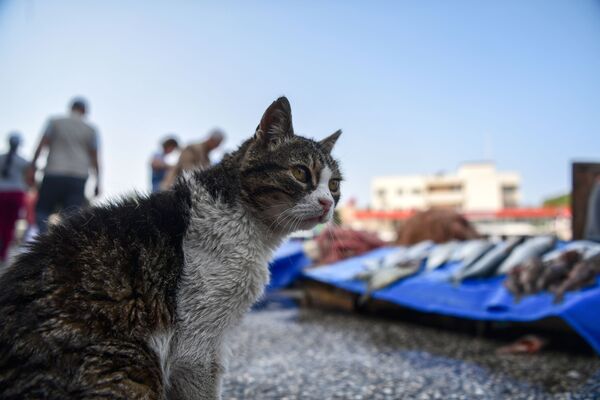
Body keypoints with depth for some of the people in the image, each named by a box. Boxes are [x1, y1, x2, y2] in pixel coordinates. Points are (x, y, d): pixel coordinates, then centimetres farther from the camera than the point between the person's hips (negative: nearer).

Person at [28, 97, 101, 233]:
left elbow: (42, 145, 0)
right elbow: (94, 157, 7)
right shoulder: (90, 130, 10)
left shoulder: (55, 122, 9)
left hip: (54, 174, 0)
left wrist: (32, 167, 0)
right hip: (78, 176, 1)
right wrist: (97, 182, 9)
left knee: (42, 211, 8)